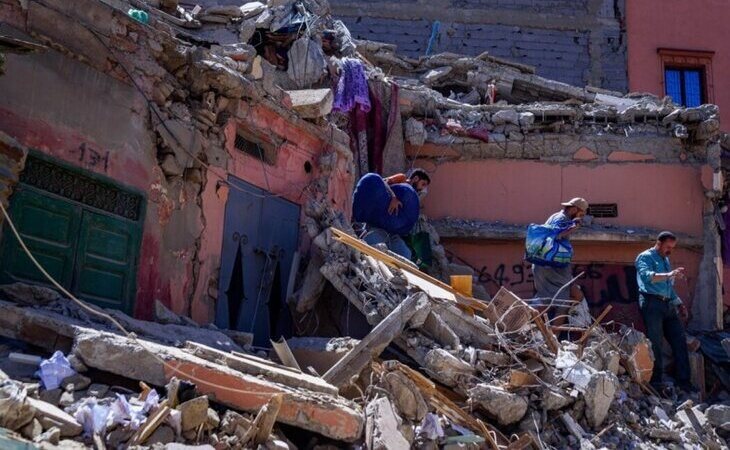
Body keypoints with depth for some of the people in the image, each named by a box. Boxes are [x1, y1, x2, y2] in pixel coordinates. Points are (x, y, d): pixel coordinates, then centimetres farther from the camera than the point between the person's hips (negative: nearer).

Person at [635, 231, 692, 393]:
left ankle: (683, 381, 8)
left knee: (679, 340, 3)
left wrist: (679, 303, 19)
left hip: (668, 304, 8)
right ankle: (656, 381, 3)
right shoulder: (645, 257, -2)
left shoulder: (665, 260, 24)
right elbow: (646, 276, -22)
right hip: (652, 303, -8)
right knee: (655, 343, -6)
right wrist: (669, 275, -33)